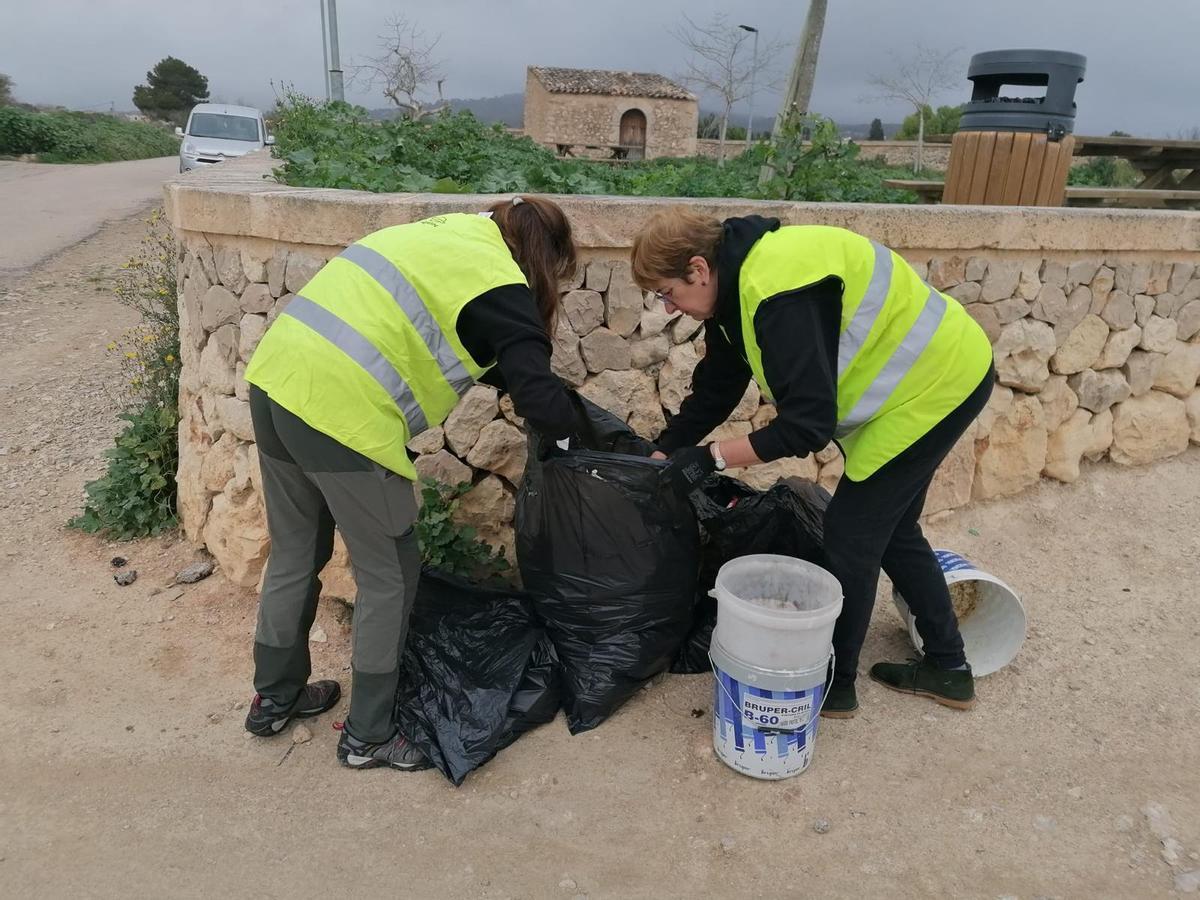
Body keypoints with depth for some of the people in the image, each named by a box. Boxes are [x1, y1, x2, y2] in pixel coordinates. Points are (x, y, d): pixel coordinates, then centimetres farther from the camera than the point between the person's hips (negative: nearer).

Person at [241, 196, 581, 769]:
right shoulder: (502, 287, -5)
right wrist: (575, 433, 8)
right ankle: (368, 736, 24)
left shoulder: (451, 231, 19)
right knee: (389, 575, 9)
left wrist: (523, 383, 28)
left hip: (275, 377, 9)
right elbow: (539, 395, -12)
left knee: (295, 554, 24)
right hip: (343, 414, -9)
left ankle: (274, 698, 43)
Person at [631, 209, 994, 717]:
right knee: (889, 529, 17)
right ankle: (947, 668, 32)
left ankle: (834, 684, 15)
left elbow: (808, 425, -30)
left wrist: (711, 458, -22)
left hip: (935, 386, -10)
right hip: (933, 375, 10)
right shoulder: (739, 280, 1)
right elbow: (714, 390, 8)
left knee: (852, 533, -2)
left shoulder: (778, 294, -31)